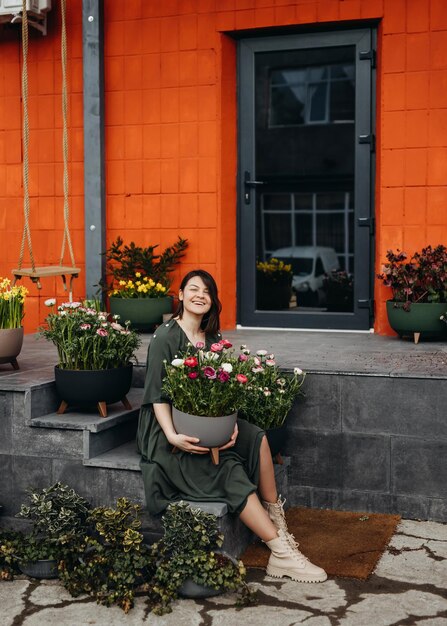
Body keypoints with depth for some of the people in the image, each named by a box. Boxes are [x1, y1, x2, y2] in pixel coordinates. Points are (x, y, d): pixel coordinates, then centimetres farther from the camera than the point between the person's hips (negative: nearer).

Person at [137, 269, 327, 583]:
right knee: (229, 469, -25)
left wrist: (230, 423, -15)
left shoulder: (212, 337, 10)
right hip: (167, 429, -6)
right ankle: (282, 553, -26)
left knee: (256, 437, -19)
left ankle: (276, 523, -13)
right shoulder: (166, 337, -11)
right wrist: (173, 437, -27)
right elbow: (157, 395, -14)